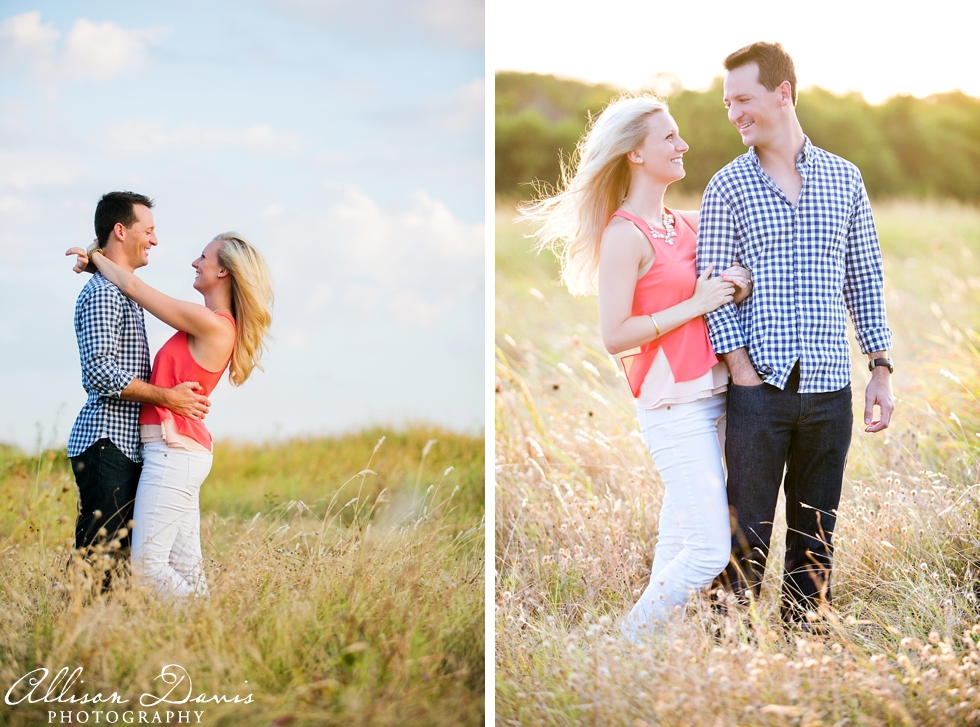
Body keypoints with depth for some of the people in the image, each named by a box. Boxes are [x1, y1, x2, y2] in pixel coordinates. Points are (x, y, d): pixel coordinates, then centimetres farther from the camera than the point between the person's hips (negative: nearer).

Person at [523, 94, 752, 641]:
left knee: (680, 541, 13)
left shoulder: (684, 223, 11)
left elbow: (711, 290, 23)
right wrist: (696, 305, -15)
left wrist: (736, 289, 0)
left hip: (714, 393, 8)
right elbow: (615, 335, -16)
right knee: (710, 552, -10)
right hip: (673, 405, -8)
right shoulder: (624, 234, -12)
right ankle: (628, 648, 8)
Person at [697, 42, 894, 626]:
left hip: (829, 386, 2)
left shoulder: (844, 178, 9)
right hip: (759, 387, -2)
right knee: (748, 533, 1)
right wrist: (744, 372, -10)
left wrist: (882, 369, 7)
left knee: (816, 533, 10)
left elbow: (865, 278, 12)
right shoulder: (727, 187, 2)